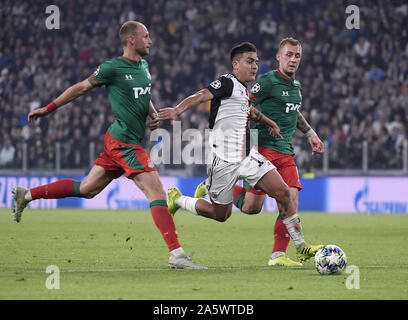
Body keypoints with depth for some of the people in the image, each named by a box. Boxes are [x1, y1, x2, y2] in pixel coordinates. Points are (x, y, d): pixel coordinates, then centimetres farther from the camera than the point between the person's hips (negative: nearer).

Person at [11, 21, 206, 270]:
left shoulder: (143, 66, 13)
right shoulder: (113, 68, -11)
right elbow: (82, 88, 0)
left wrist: (153, 114, 9)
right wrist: (48, 109, 7)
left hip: (129, 141, 9)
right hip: (124, 141, -9)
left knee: (86, 189, 15)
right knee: (157, 192, -15)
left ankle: (27, 195, 24)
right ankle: (176, 254, -17)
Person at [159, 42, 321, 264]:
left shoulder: (244, 90, 16)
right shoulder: (227, 82, -10)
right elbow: (202, 96, -27)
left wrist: (270, 123, 38)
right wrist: (178, 110, -43)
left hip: (246, 157, 8)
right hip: (224, 160, -8)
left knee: (283, 191, -7)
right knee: (221, 214, 5)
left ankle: (301, 247, -2)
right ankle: (177, 199, 30)